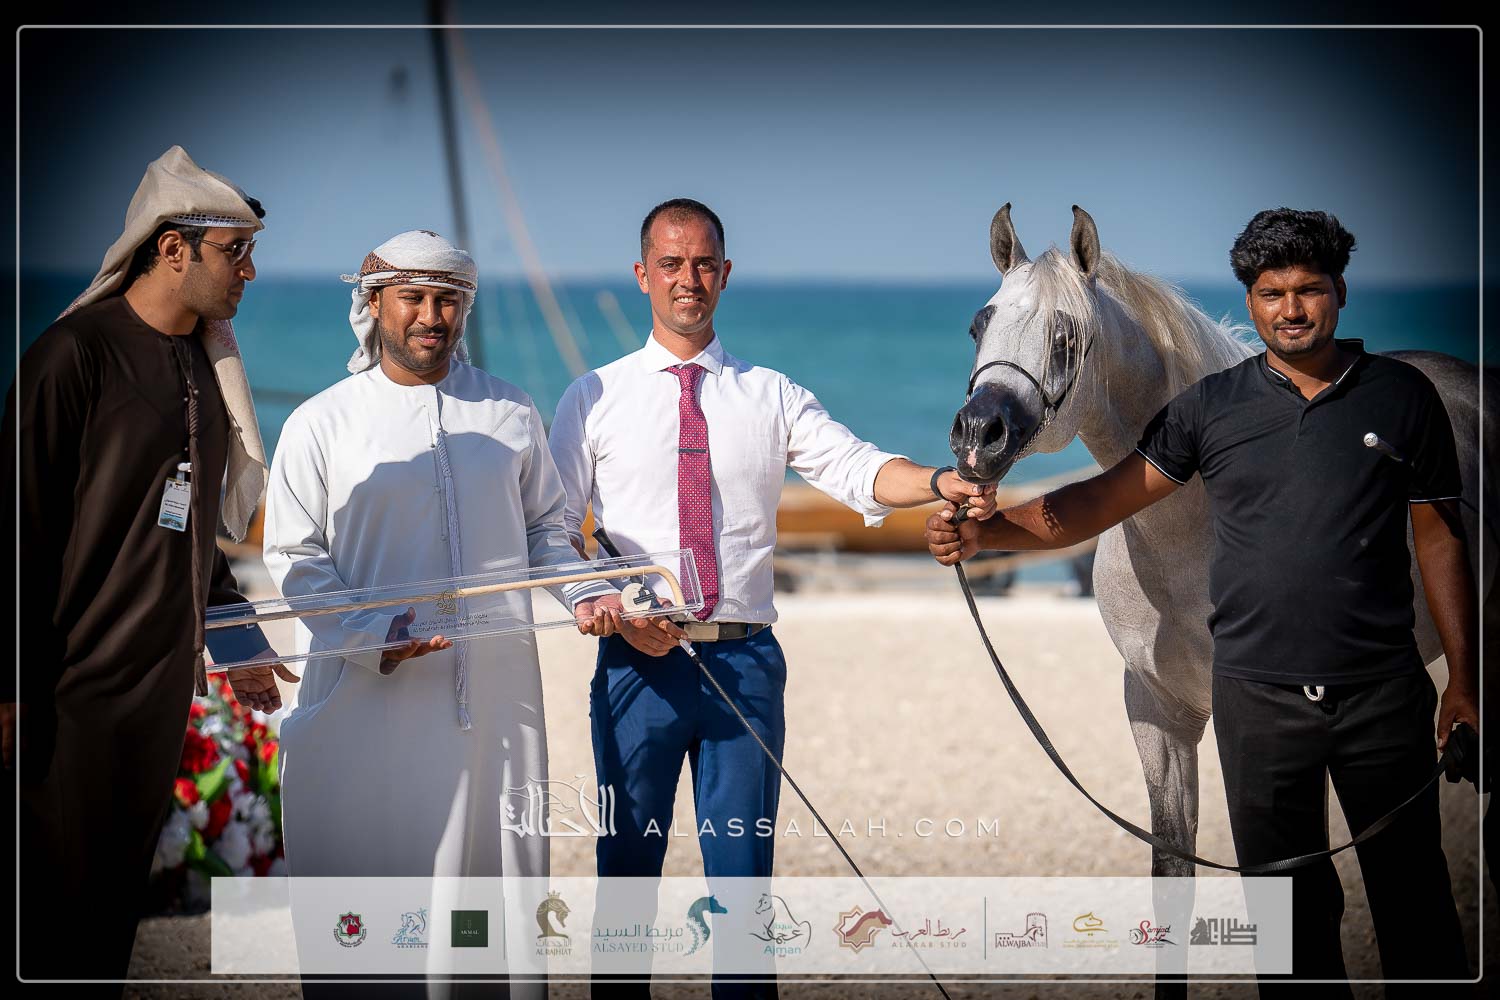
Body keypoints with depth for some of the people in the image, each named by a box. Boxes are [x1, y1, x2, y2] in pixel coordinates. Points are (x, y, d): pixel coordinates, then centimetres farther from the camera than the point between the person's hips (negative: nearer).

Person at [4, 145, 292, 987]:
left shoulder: (206, 365, 11)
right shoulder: (78, 353, -11)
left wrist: (237, 643, 21)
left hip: (168, 689, 7)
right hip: (80, 689, -7)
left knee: (122, 889, 10)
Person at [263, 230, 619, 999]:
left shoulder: (510, 413, 12)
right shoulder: (322, 423, 3)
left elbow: (544, 526, 19)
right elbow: (294, 557, 0)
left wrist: (584, 593, 0)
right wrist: (375, 633, -14)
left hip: (497, 688, 3)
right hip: (371, 694, -2)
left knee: (500, 864, 3)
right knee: (366, 881, -2)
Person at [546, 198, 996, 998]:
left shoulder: (771, 397, 8)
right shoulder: (594, 399, 5)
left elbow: (859, 471, -6)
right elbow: (553, 532, 2)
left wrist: (941, 482, -26)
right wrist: (614, 609, -14)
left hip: (744, 660, 1)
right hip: (639, 660, -1)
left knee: (744, 868, 4)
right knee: (628, 863, 5)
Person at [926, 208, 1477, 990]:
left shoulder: (1403, 396, 0)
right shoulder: (1212, 406, 2)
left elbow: (1438, 539, 4)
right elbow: (1103, 500, -1)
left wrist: (1463, 679, 1)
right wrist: (983, 533, -15)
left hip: (1383, 692, -1)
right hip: (1259, 697, 1)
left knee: (1413, 896, 5)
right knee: (1290, 902, 10)